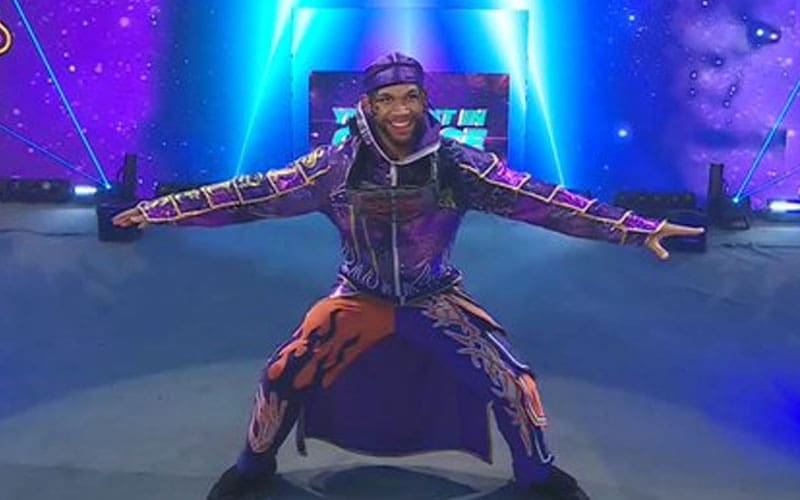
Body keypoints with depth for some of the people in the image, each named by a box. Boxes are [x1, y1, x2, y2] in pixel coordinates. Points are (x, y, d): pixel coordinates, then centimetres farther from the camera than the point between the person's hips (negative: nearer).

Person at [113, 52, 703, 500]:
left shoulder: (458, 164, -17)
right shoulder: (337, 165, -16)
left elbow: (538, 199, -19)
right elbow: (255, 193, -12)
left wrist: (634, 227, -23)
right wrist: (161, 209, -13)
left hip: (436, 299, 0)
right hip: (360, 297, 1)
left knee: (512, 380, -11)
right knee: (282, 375, -10)